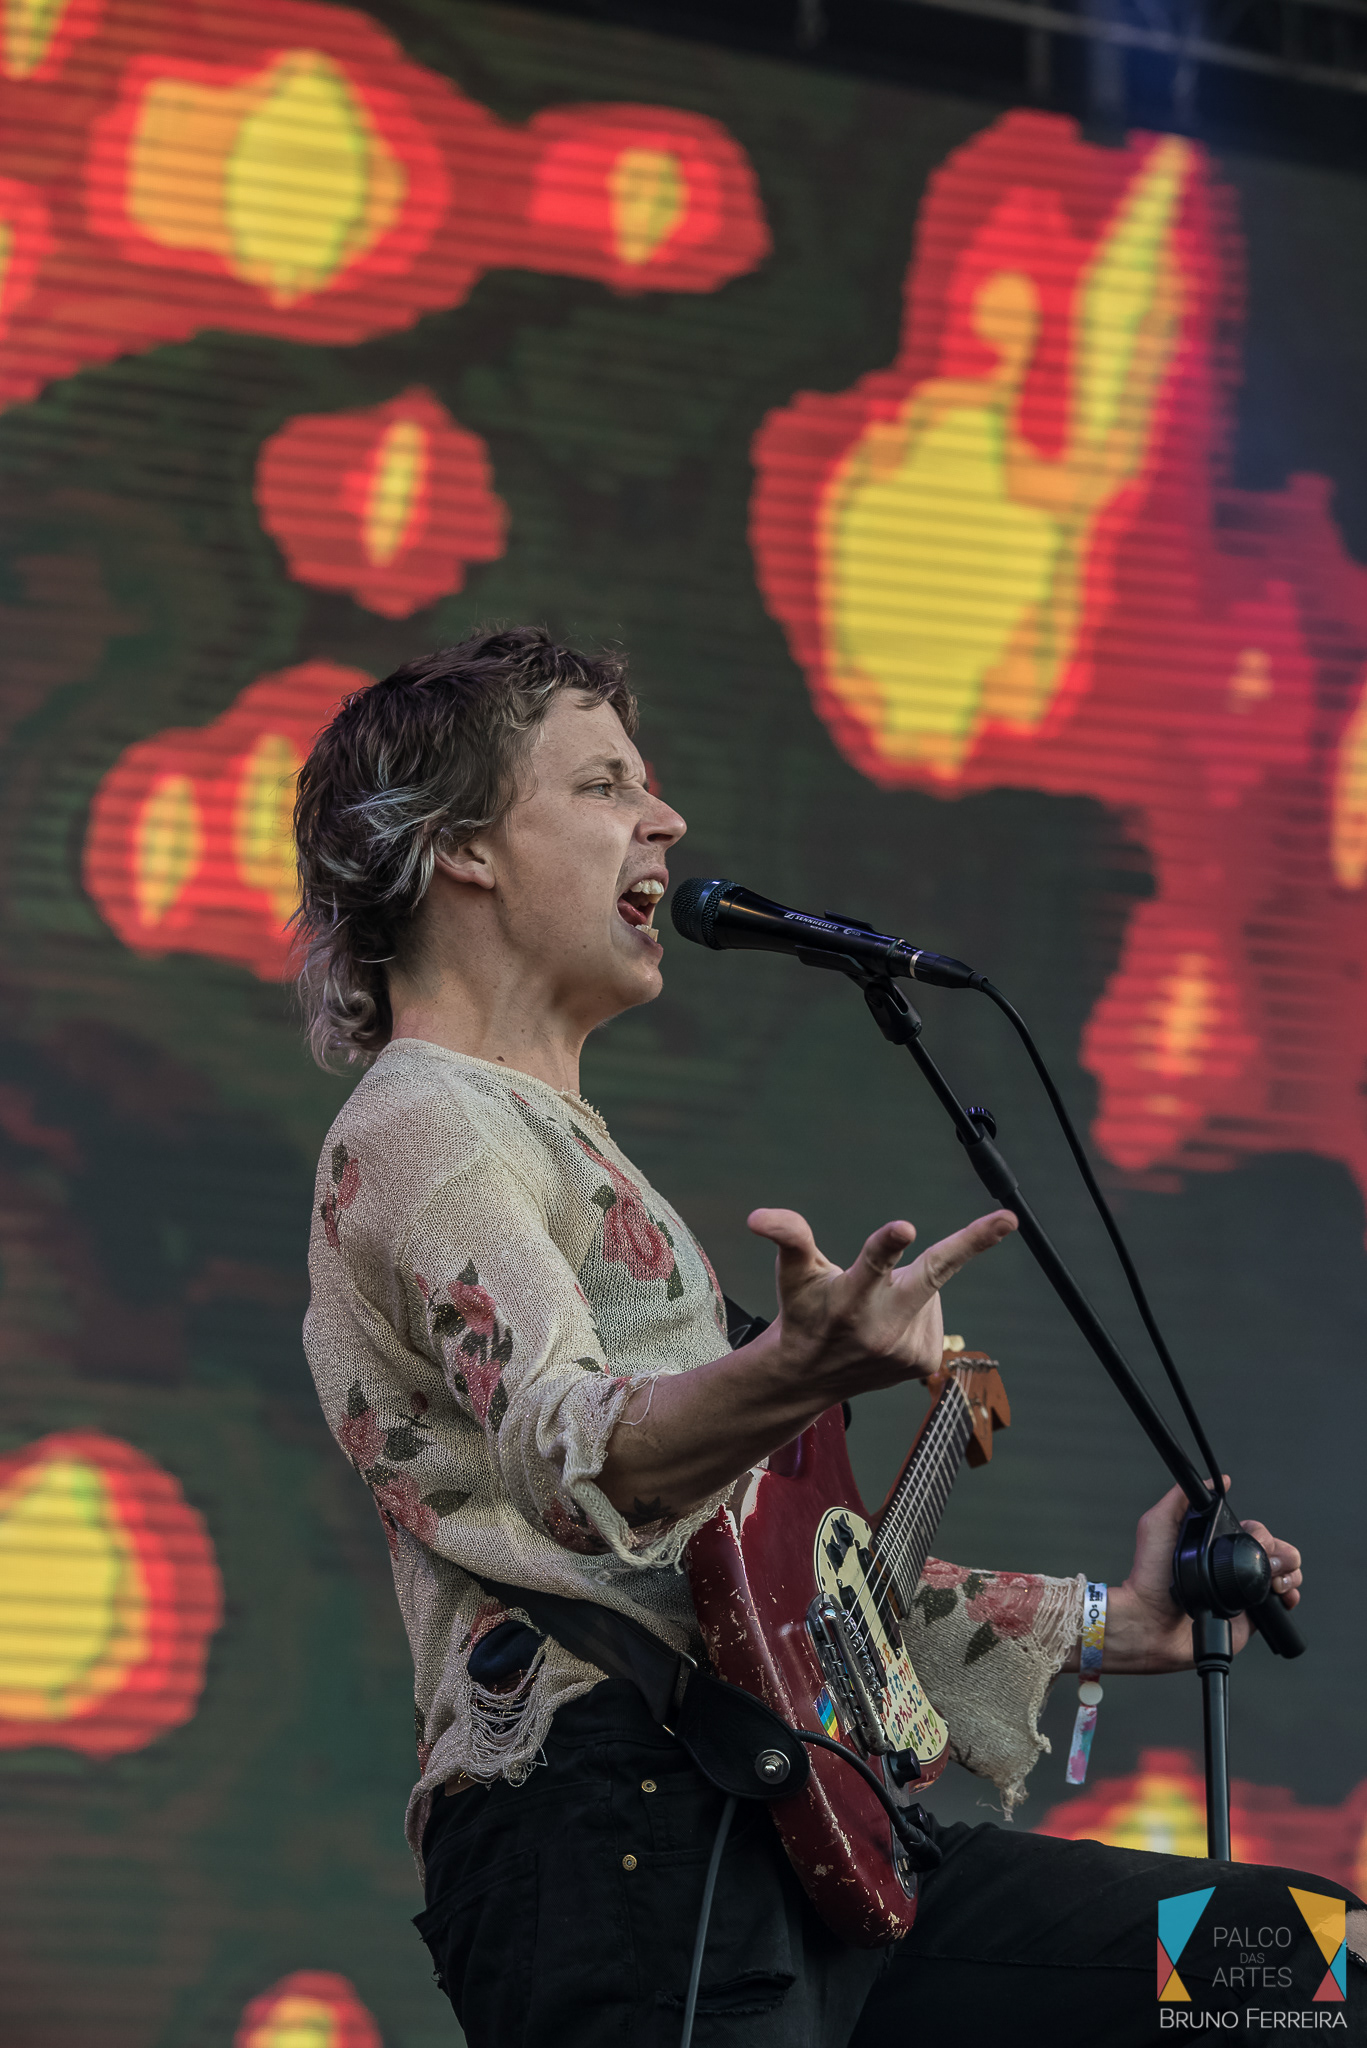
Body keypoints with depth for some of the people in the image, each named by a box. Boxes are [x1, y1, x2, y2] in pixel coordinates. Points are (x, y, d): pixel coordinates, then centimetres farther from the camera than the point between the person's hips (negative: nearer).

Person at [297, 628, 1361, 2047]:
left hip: (775, 1840, 9)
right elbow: (564, 1462, -22)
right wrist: (799, 1374, -41)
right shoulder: (420, 1131, -3)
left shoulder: (556, 1137, 28)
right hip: (606, 1837, -9)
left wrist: (1109, 1622, 31)